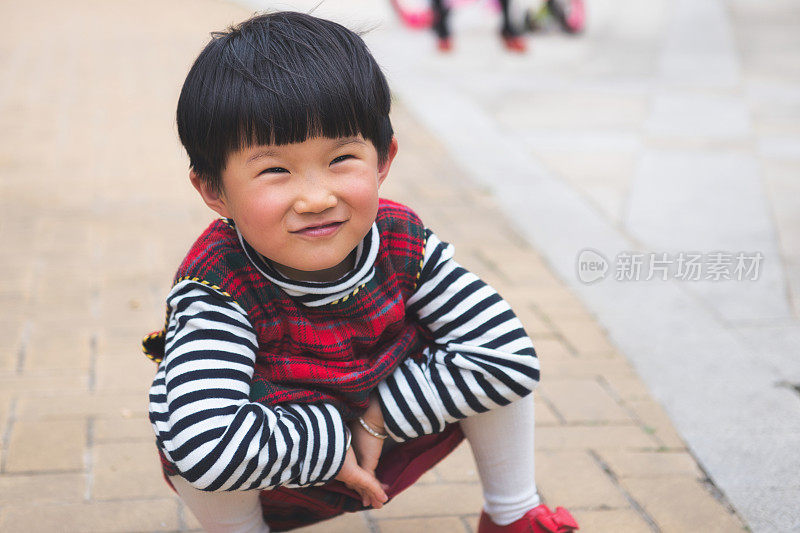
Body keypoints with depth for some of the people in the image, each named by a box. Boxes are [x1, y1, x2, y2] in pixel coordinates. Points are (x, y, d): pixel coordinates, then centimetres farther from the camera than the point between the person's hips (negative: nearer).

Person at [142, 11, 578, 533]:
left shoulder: (402, 243, -21)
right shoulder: (219, 288, -33)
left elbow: (509, 356, -22)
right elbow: (206, 444, -50)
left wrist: (381, 416, -25)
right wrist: (332, 442, -35)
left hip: (395, 441, 4)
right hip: (281, 483, -4)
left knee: (494, 349, -13)